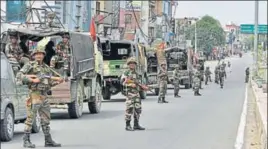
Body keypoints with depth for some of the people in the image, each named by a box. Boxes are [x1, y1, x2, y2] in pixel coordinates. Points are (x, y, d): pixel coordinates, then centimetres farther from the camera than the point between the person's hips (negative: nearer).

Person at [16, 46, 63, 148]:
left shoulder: (46, 67, 16)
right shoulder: (30, 65, -1)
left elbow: (56, 76, 25)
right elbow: (19, 76, -12)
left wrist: (58, 79, 2)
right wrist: (32, 80, -21)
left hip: (44, 96, 6)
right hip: (34, 95, -6)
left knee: (46, 119, 10)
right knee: (30, 118, -7)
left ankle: (48, 140, 16)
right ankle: (26, 141, -3)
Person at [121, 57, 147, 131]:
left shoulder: (136, 74, 20)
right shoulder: (126, 73, -1)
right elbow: (123, 82, -10)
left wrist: (143, 87, 9)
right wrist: (131, 84, -23)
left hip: (137, 93, 7)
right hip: (129, 92, -7)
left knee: (138, 109, 6)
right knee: (129, 109, -10)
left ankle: (136, 125, 13)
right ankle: (128, 125, -7)